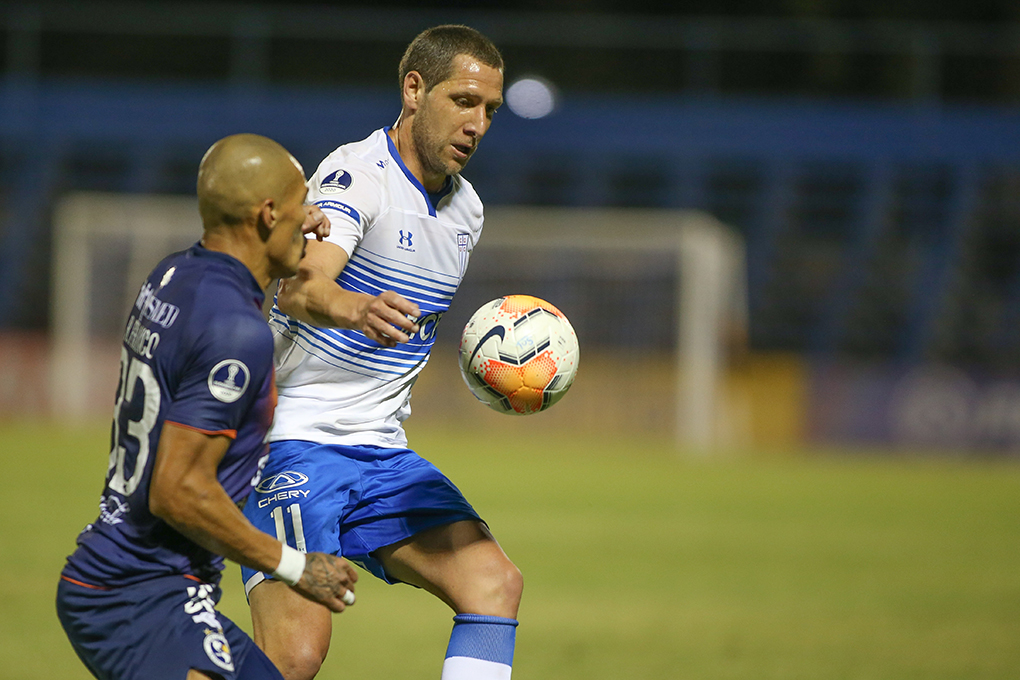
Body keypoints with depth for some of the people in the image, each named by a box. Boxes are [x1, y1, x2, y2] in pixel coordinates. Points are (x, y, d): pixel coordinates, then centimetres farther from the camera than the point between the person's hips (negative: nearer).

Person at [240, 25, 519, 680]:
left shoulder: (466, 209, 13)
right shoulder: (355, 175, -14)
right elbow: (299, 287, -34)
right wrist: (355, 310, -52)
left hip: (383, 453, 8)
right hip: (294, 440, -8)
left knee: (494, 580, -11)